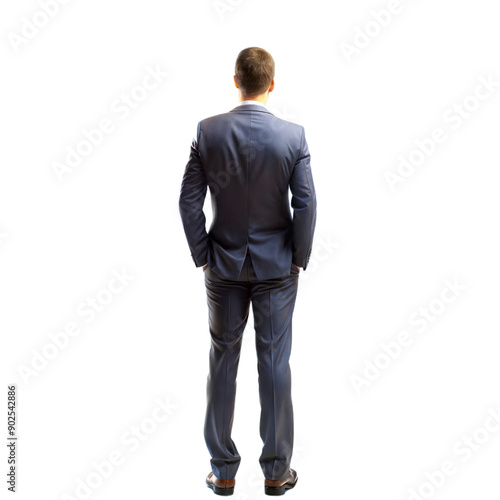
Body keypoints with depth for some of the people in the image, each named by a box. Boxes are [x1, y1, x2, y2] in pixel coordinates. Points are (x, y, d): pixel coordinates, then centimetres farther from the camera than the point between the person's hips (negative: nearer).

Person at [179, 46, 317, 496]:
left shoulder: (209, 131, -7)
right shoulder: (293, 136, -10)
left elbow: (189, 201, -6)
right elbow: (306, 205, -11)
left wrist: (202, 255, 4)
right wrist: (299, 259, 2)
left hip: (223, 265, 1)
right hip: (277, 266, -1)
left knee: (223, 361, 11)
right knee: (275, 362, 8)